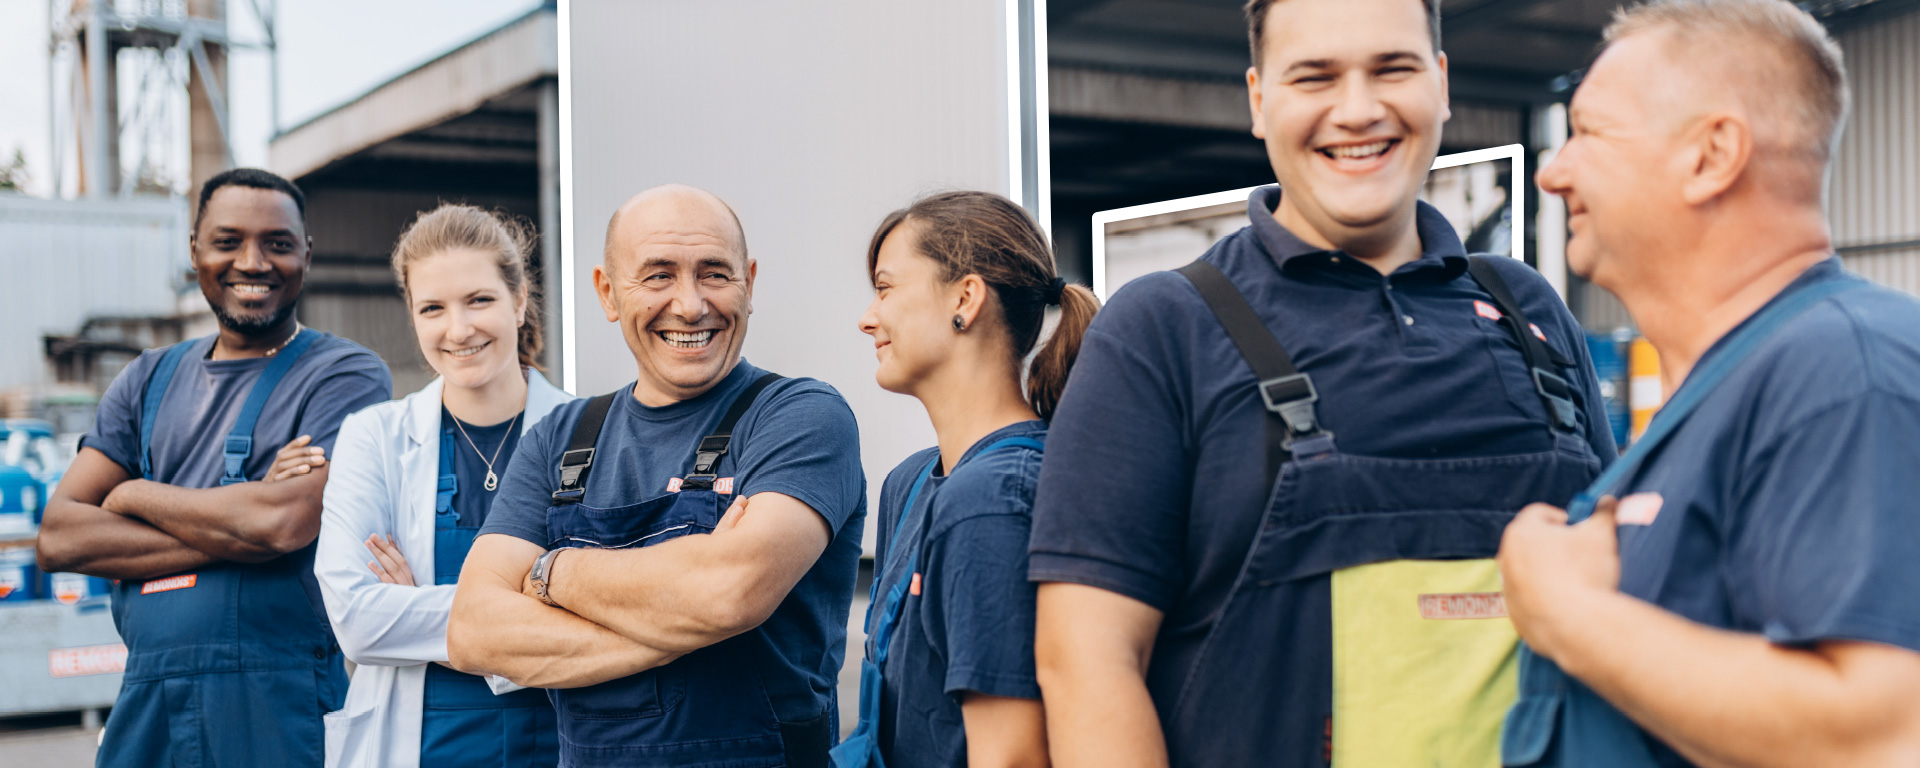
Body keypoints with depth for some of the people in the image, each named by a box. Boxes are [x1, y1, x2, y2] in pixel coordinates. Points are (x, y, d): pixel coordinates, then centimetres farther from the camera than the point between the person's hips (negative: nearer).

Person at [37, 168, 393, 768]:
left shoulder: (346, 375, -2)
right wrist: (231, 534, -10)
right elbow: (58, 538, 3)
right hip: (145, 704, 5)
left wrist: (135, 496, -2)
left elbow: (286, 522, -18)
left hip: (280, 712, -4)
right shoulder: (149, 380, 14)